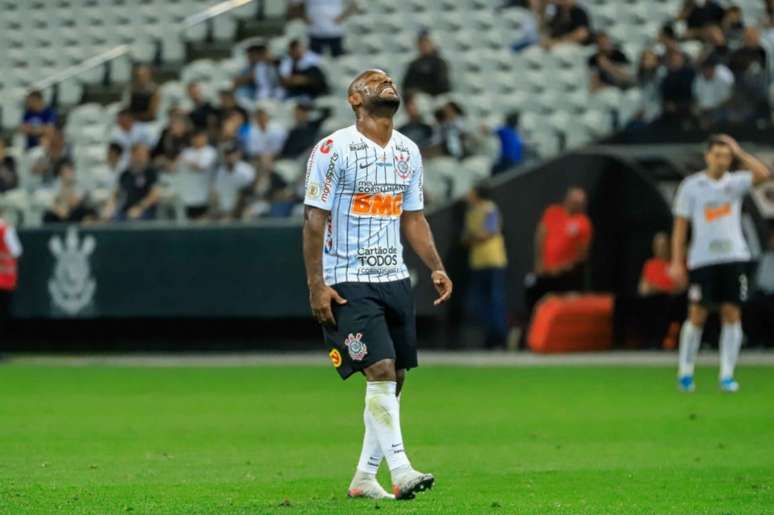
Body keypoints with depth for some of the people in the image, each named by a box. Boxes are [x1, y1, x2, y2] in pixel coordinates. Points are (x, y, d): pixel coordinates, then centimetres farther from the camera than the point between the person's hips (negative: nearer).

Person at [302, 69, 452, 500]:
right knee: (380, 370, -17)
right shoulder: (334, 149, -8)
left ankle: (365, 477, 16)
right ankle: (400, 471, -19)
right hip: (349, 282, -7)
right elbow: (315, 220, -9)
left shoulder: (408, 152, 12)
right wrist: (316, 285, -14)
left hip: (395, 278, 7)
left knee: (395, 379, 6)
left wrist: (436, 268, 7)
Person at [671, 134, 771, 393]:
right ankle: (685, 372, 11)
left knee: (732, 314, -3)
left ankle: (727, 375, 1)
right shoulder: (691, 186, 2)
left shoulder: (735, 183, 6)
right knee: (697, 315, -2)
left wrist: (739, 152, -8)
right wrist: (676, 262, -3)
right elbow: (680, 226, 3)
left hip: (733, 257, 2)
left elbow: (763, 174, -13)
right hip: (702, 259, -2)